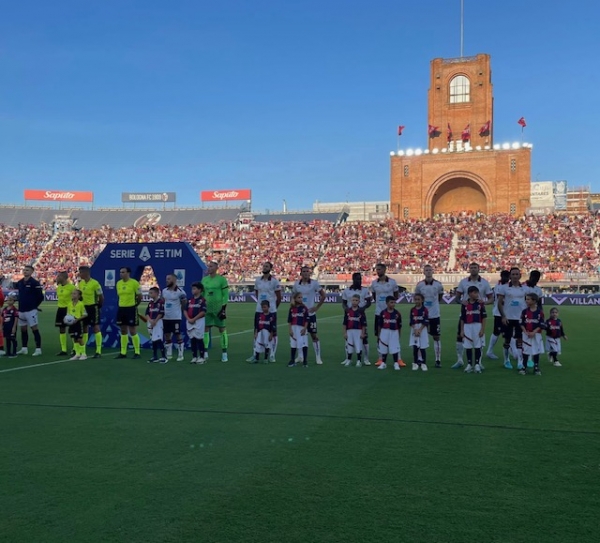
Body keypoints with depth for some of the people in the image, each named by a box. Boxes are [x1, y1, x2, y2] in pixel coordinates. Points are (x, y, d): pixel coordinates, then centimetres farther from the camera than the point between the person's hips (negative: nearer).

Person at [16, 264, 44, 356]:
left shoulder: (35, 283, -11)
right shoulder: (19, 283, 8)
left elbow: (40, 296, -11)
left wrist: (35, 305, -4)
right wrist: (21, 303, 13)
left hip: (31, 310, -7)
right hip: (21, 310, 7)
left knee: (34, 329, -6)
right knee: (23, 329, 13)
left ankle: (38, 349, -4)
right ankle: (24, 348, 23)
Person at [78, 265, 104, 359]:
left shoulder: (95, 283, -16)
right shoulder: (80, 283, 6)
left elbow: (101, 296, -11)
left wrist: (99, 306, -3)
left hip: (93, 307, -7)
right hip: (84, 307, 7)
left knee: (96, 328, -5)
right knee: (84, 328, 12)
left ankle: (98, 351, -2)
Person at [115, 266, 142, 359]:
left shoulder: (134, 283, -10)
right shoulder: (118, 283, 7)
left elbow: (139, 296, -5)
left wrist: (134, 305, 2)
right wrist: (123, 304, 13)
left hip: (131, 309, -6)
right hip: (121, 308, 6)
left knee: (133, 331, -2)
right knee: (123, 331, 10)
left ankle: (137, 352, 6)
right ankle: (123, 352, 16)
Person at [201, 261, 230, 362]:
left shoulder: (221, 279, -5)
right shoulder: (204, 279, 10)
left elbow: (225, 295, -7)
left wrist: (223, 308, -12)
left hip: (218, 308, -5)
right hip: (207, 308, 5)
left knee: (222, 329, 2)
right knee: (206, 329, 4)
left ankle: (224, 353, 8)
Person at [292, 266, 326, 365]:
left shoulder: (314, 283, -7)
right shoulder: (297, 284, 3)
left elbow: (323, 295, -3)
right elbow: (293, 296, 15)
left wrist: (317, 307, -7)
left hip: (310, 313, -3)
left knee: (314, 335, -2)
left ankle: (318, 357, 3)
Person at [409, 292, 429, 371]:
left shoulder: (425, 310, -4)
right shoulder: (412, 310, 4)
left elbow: (425, 322, -8)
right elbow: (411, 322, 0)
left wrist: (419, 330, -16)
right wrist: (415, 330, -14)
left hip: (423, 330, -2)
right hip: (414, 330, 2)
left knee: (423, 348, 2)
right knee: (415, 347, 0)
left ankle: (423, 364, 10)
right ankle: (415, 363, 8)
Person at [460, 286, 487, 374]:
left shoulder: (480, 303, -1)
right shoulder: (465, 304, 1)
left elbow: (484, 317, 0)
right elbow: (462, 319, 5)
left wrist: (482, 329, -6)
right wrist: (462, 330, 3)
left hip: (478, 326, -1)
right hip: (467, 327, 1)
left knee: (478, 346, 3)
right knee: (468, 347, 7)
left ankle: (477, 364, 13)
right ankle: (469, 365, 17)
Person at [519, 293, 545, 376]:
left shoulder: (539, 312, -5)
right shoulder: (524, 311, 0)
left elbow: (541, 324, -8)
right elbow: (522, 323, -1)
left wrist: (533, 332, -17)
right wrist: (526, 332, -14)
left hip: (536, 335, -1)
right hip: (526, 334, 1)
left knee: (536, 351, 7)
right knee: (525, 351, 5)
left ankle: (536, 368, 17)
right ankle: (524, 367, 12)